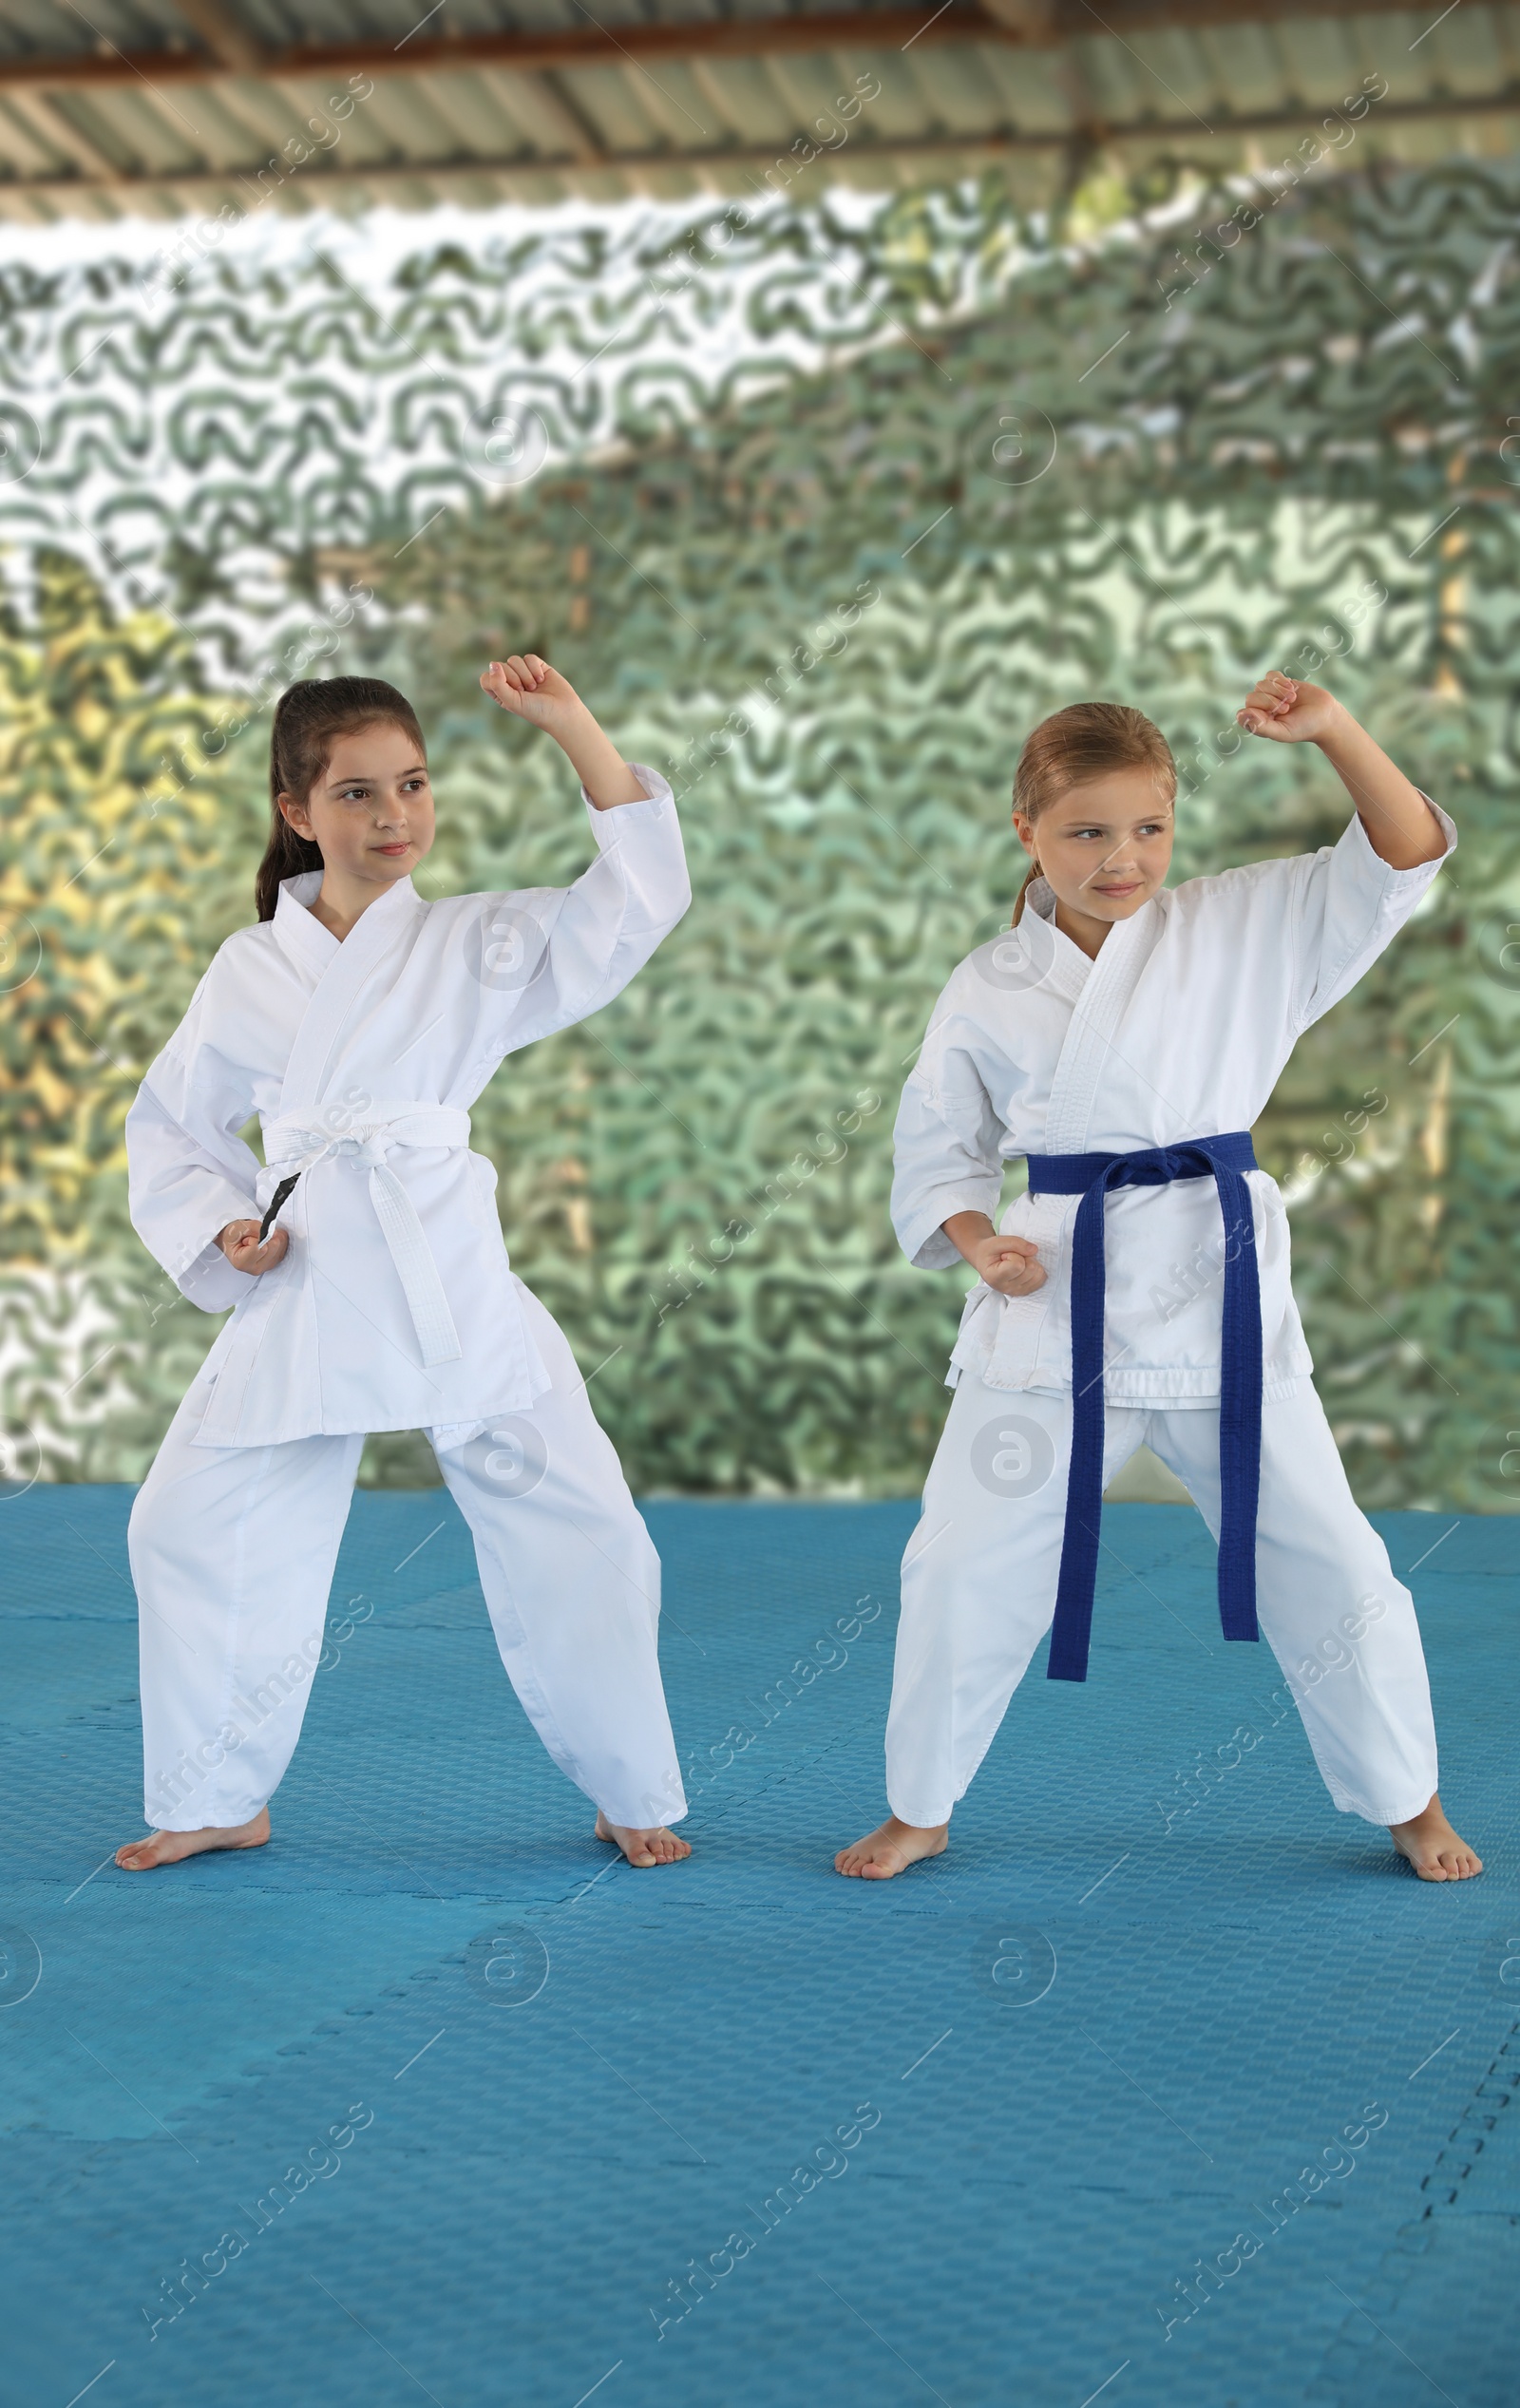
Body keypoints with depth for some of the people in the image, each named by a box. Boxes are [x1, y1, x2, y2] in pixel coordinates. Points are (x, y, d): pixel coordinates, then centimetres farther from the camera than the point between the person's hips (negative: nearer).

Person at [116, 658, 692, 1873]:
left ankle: (635, 1797, 18)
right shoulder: (249, 970, 8)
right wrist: (221, 1231, -2)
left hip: (455, 1289, -2)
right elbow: (169, 1127, 16)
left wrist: (571, 725, -12)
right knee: (194, 1529, 2)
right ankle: (220, 1804, 23)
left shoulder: (478, 944, 4)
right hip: (302, 1300, 2)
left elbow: (639, 894, -7)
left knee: (578, 1536, -3)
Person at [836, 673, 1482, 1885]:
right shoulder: (991, 989, 3)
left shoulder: (1242, 928, 3)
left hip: (1218, 1283, 0)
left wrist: (1334, 728, -15)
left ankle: (1408, 1801, 27)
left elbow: (1402, 857, -1)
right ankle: (920, 1809, 24)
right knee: (968, 1565, 3)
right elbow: (939, 1150, 10)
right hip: (1058, 1296, 0)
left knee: (1322, 1557, 6)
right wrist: (977, 1240, -10)